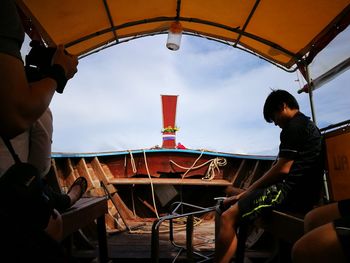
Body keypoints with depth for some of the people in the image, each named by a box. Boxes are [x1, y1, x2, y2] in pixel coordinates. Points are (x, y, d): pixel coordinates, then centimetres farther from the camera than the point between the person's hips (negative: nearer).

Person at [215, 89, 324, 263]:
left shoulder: (294, 126, -7)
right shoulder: (308, 125, 24)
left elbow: (283, 169, -16)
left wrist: (245, 194, -9)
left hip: (292, 191, -11)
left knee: (228, 217, -23)